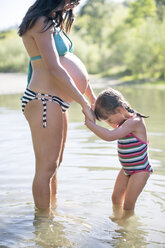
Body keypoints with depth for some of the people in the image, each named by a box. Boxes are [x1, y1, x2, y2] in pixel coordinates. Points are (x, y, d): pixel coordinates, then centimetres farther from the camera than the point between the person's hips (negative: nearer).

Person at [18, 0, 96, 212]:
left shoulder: (54, 23, 19)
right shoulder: (40, 22, -13)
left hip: (56, 102, 10)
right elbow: (54, 69, -21)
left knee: (54, 164, 19)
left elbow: (74, 63, 21)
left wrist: (93, 98, 20)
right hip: (42, 101, -10)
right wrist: (83, 103, -16)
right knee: (46, 167, -2)